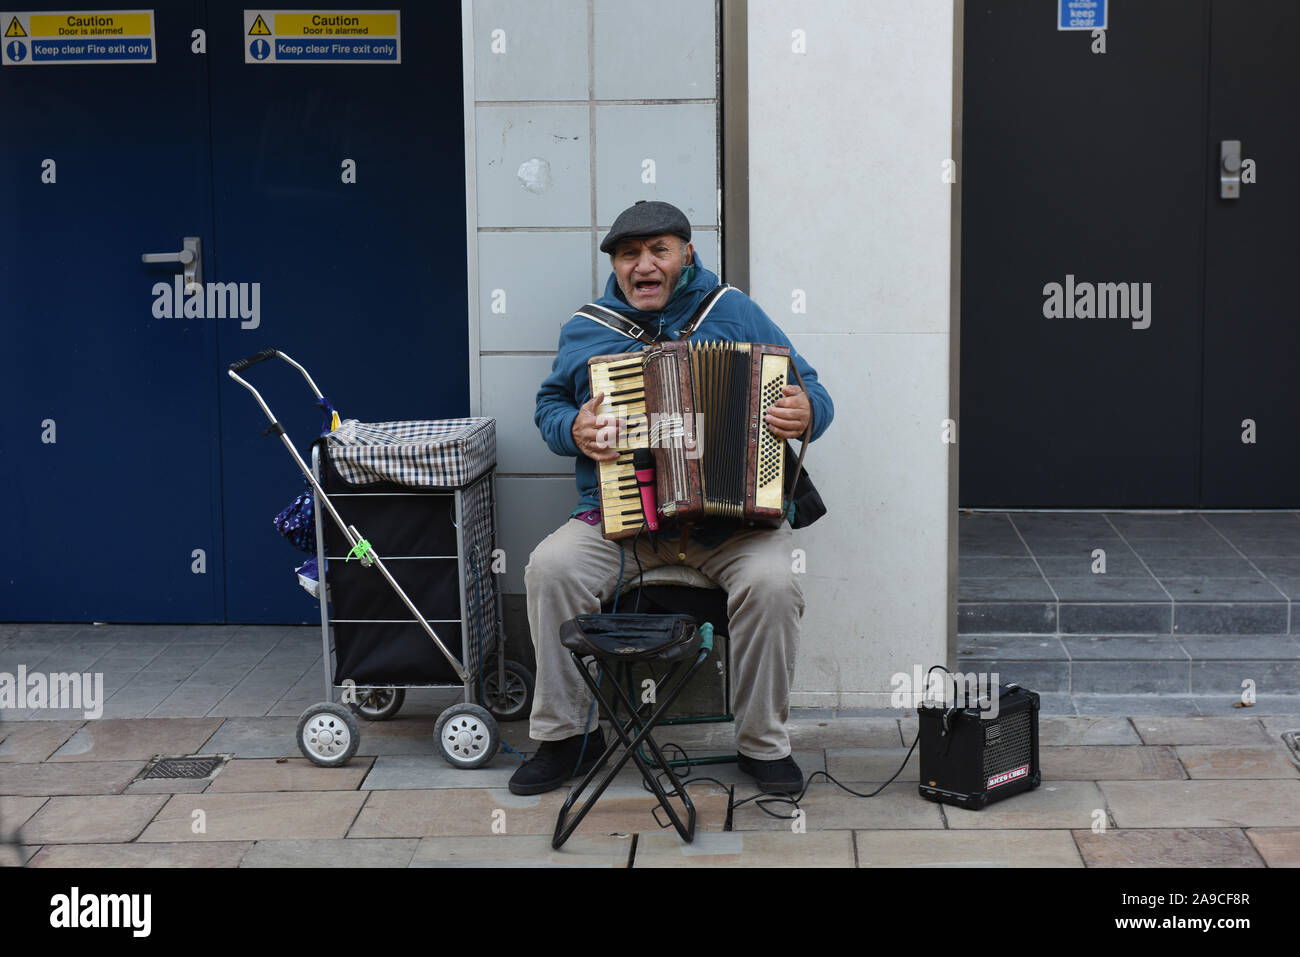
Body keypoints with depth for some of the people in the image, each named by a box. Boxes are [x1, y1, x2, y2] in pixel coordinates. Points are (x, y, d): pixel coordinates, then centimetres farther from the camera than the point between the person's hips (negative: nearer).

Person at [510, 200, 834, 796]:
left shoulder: (733, 313, 9)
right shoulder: (585, 329, 13)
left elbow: (810, 392, 11)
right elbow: (549, 405, 21)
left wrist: (805, 411, -13)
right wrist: (573, 429, -2)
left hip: (733, 515, -1)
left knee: (770, 580, -30)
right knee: (551, 567, -25)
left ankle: (763, 742, -10)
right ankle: (563, 734, -8)